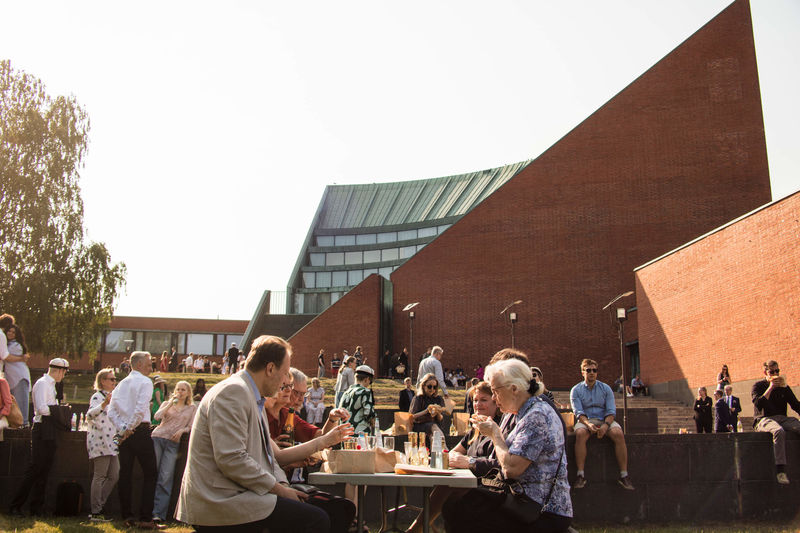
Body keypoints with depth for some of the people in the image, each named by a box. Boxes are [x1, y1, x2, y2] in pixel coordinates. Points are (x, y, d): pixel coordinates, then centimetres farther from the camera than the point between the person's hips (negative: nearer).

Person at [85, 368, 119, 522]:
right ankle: (95, 513, -2)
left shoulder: (112, 397, 21)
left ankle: (97, 505, 14)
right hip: (99, 440, -9)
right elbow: (89, 415, -26)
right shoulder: (97, 396, -7)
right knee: (100, 477, -7)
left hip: (111, 442, 9)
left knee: (114, 476, 6)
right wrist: (105, 403, -39)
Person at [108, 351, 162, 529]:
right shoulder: (145, 382, -6)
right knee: (149, 474, -2)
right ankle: (145, 519, -5)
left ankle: (127, 516, 13)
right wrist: (129, 428, -9)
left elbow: (111, 412, 8)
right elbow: (141, 409, -19)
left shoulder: (121, 384, 14)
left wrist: (122, 429, 3)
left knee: (125, 473, 8)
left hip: (124, 434, 7)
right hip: (140, 432, -7)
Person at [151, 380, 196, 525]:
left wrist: (182, 430, -9)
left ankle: (158, 513, -11)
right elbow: (157, 416, 0)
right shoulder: (167, 403, 18)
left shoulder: (192, 408, 17)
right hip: (158, 437, 1)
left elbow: (191, 426, 10)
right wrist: (171, 403, -4)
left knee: (165, 478, -10)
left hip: (173, 443, -1)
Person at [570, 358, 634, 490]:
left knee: (619, 434, -29)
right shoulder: (576, 390, 4)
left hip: (604, 419, 1)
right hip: (585, 420, -1)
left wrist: (606, 425, -21)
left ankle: (624, 475, -24)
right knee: (580, 434, -35)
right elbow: (578, 412, -6)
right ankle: (580, 475, -32)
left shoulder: (606, 389, 8)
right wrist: (588, 424, -26)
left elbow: (611, 411, 0)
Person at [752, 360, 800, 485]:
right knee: (779, 431, -38)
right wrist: (771, 387, -10)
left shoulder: (783, 387, 19)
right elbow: (758, 404, -10)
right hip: (763, 419, -4)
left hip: (782, 418, 4)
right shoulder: (759, 385, 7)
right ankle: (781, 470, -42)